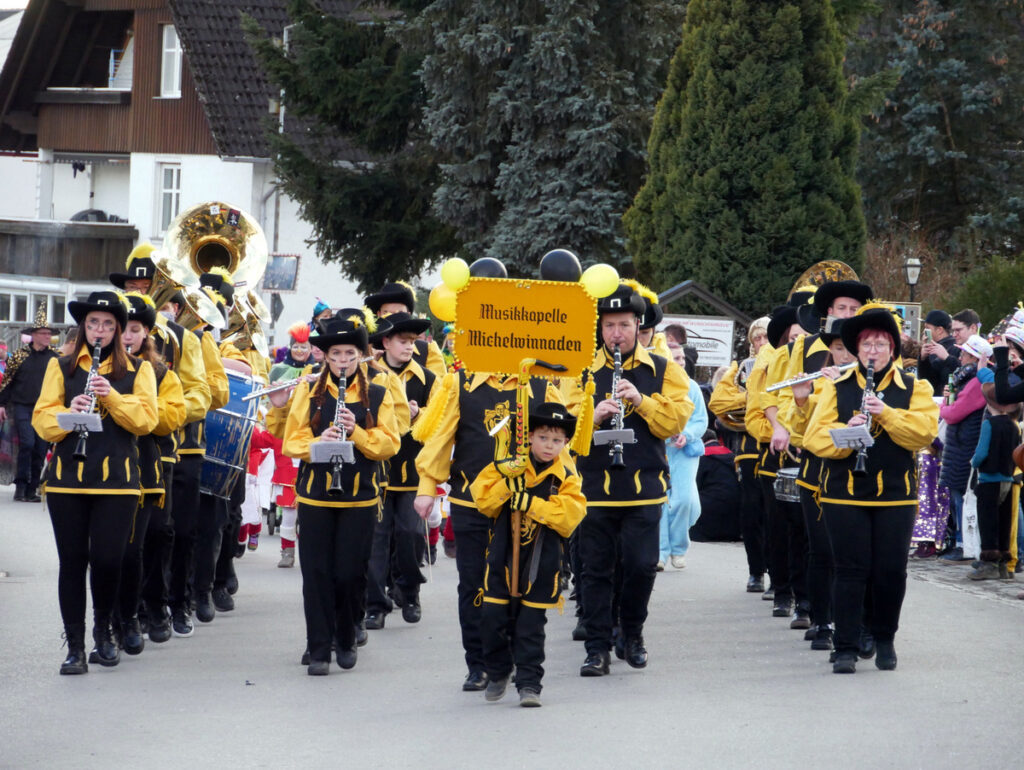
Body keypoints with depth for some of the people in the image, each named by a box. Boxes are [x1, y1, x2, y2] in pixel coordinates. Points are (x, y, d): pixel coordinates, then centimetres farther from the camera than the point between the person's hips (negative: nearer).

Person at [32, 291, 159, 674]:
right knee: (72, 561, 0)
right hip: (67, 479, 1)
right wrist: (67, 414, -18)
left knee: (107, 559, -7)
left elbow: (146, 419, -3)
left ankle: (103, 628, 18)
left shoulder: (137, 370, 9)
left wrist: (112, 397, -17)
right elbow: (41, 419, 3)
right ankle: (75, 647, 7)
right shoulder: (61, 367, 10)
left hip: (116, 480, -1)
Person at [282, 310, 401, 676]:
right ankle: (319, 649, 3)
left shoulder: (378, 396, 5)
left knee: (351, 573, 0)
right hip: (316, 495, 0)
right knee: (317, 573, -3)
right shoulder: (308, 392, 6)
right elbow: (292, 441, 1)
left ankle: (346, 638, 22)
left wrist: (356, 432, -18)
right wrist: (317, 443, -20)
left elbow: (389, 444, -2)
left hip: (360, 498, 0)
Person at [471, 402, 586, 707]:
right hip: (503, 557, 1)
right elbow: (482, 498, -5)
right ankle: (498, 671, 26)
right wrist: (507, 481, -21)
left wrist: (529, 503, -24)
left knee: (530, 625, 1)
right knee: (492, 619, 4)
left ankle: (529, 682, 8)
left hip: (541, 565, -1)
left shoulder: (566, 478, -2)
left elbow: (570, 514, -16)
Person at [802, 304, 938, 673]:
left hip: (895, 494, 0)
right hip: (844, 494, 0)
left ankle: (885, 640, 21)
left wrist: (885, 412, -20)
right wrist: (844, 433, -20)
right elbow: (814, 437, 0)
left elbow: (925, 431, -9)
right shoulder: (837, 388, 8)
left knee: (891, 572, 1)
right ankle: (846, 648, -1)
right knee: (851, 570, -4)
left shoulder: (914, 389, 7)